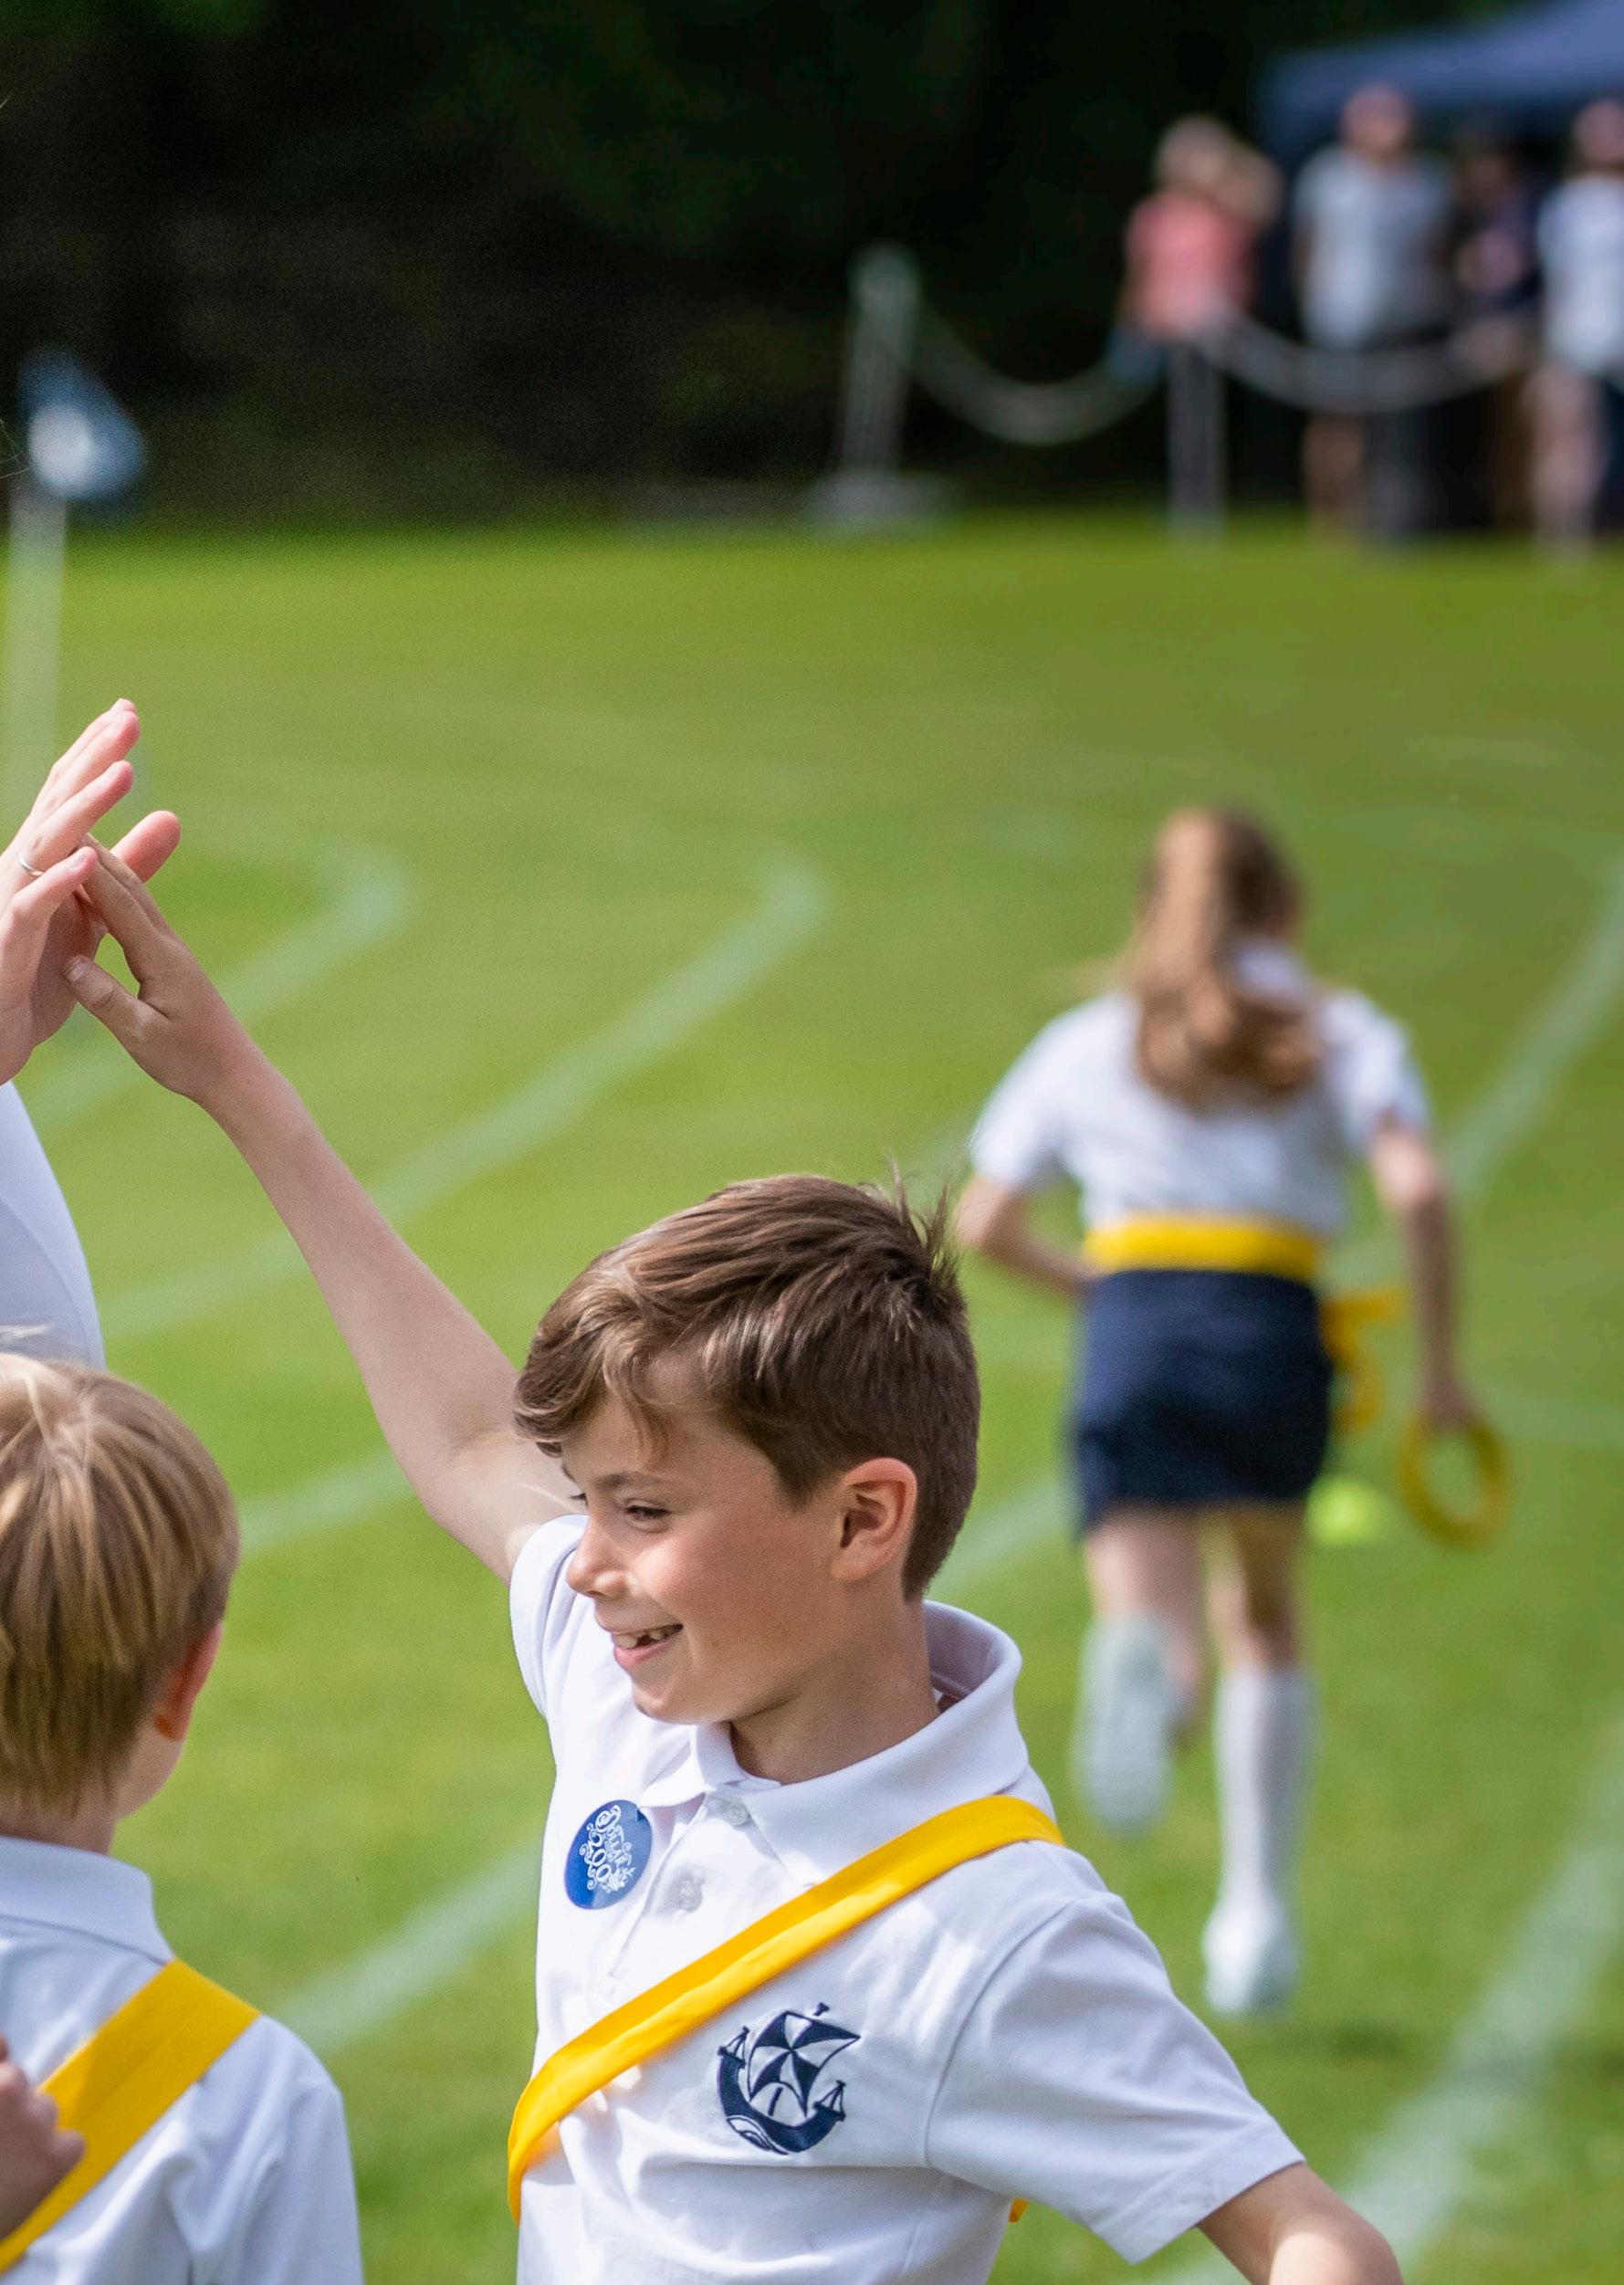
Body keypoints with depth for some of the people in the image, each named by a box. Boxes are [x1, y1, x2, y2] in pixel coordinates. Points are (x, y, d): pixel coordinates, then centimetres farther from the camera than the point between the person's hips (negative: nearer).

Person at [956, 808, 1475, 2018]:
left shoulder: (1086, 1041, 20)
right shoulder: (1344, 1032, 13)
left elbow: (986, 1222, 17)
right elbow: (1416, 1187, -5)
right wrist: (1441, 1366, 3)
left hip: (1133, 1330, 0)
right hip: (1276, 1328, 0)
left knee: (1170, 1649, -8)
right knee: (1266, 1621, 24)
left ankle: (1145, 1661, -47)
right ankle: (1259, 1909, 18)